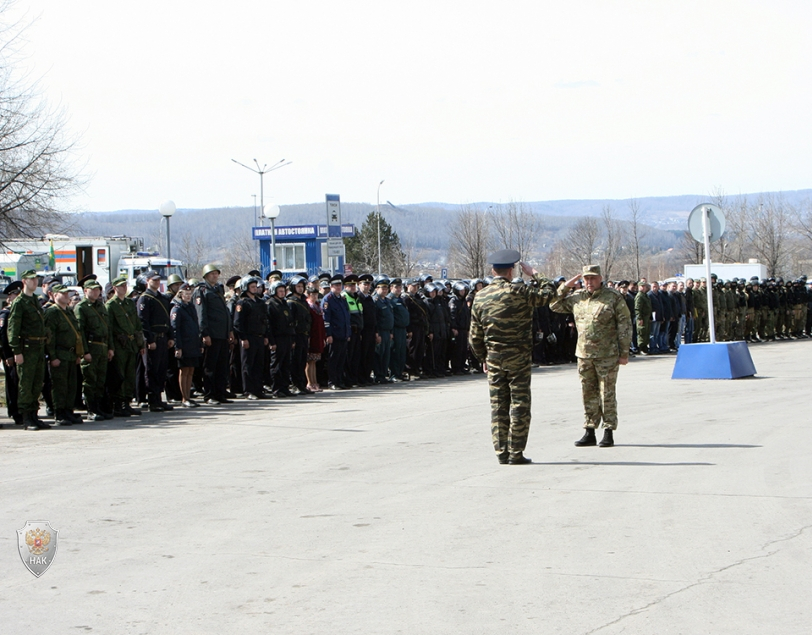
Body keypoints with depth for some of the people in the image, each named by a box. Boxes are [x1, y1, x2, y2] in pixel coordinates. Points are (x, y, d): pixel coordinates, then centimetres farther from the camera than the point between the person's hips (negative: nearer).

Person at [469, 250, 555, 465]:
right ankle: (516, 453, 1)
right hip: (518, 356, -4)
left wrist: (483, 358, 17)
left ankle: (501, 452, 10)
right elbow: (548, 292, 1)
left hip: (493, 357, 4)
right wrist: (534, 274, 12)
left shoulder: (480, 297, 2)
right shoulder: (519, 292, -12)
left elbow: (475, 334, 6)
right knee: (519, 404, 1)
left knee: (498, 405, 9)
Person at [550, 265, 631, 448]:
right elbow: (555, 305, 19)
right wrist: (565, 287, 5)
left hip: (607, 356, -5)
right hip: (584, 355, 5)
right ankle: (590, 432, 15)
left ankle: (609, 433, 6)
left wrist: (624, 353, -8)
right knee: (588, 394, 9)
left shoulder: (613, 298, -4)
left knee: (607, 394, 0)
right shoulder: (576, 297, 9)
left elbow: (625, 325, -4)